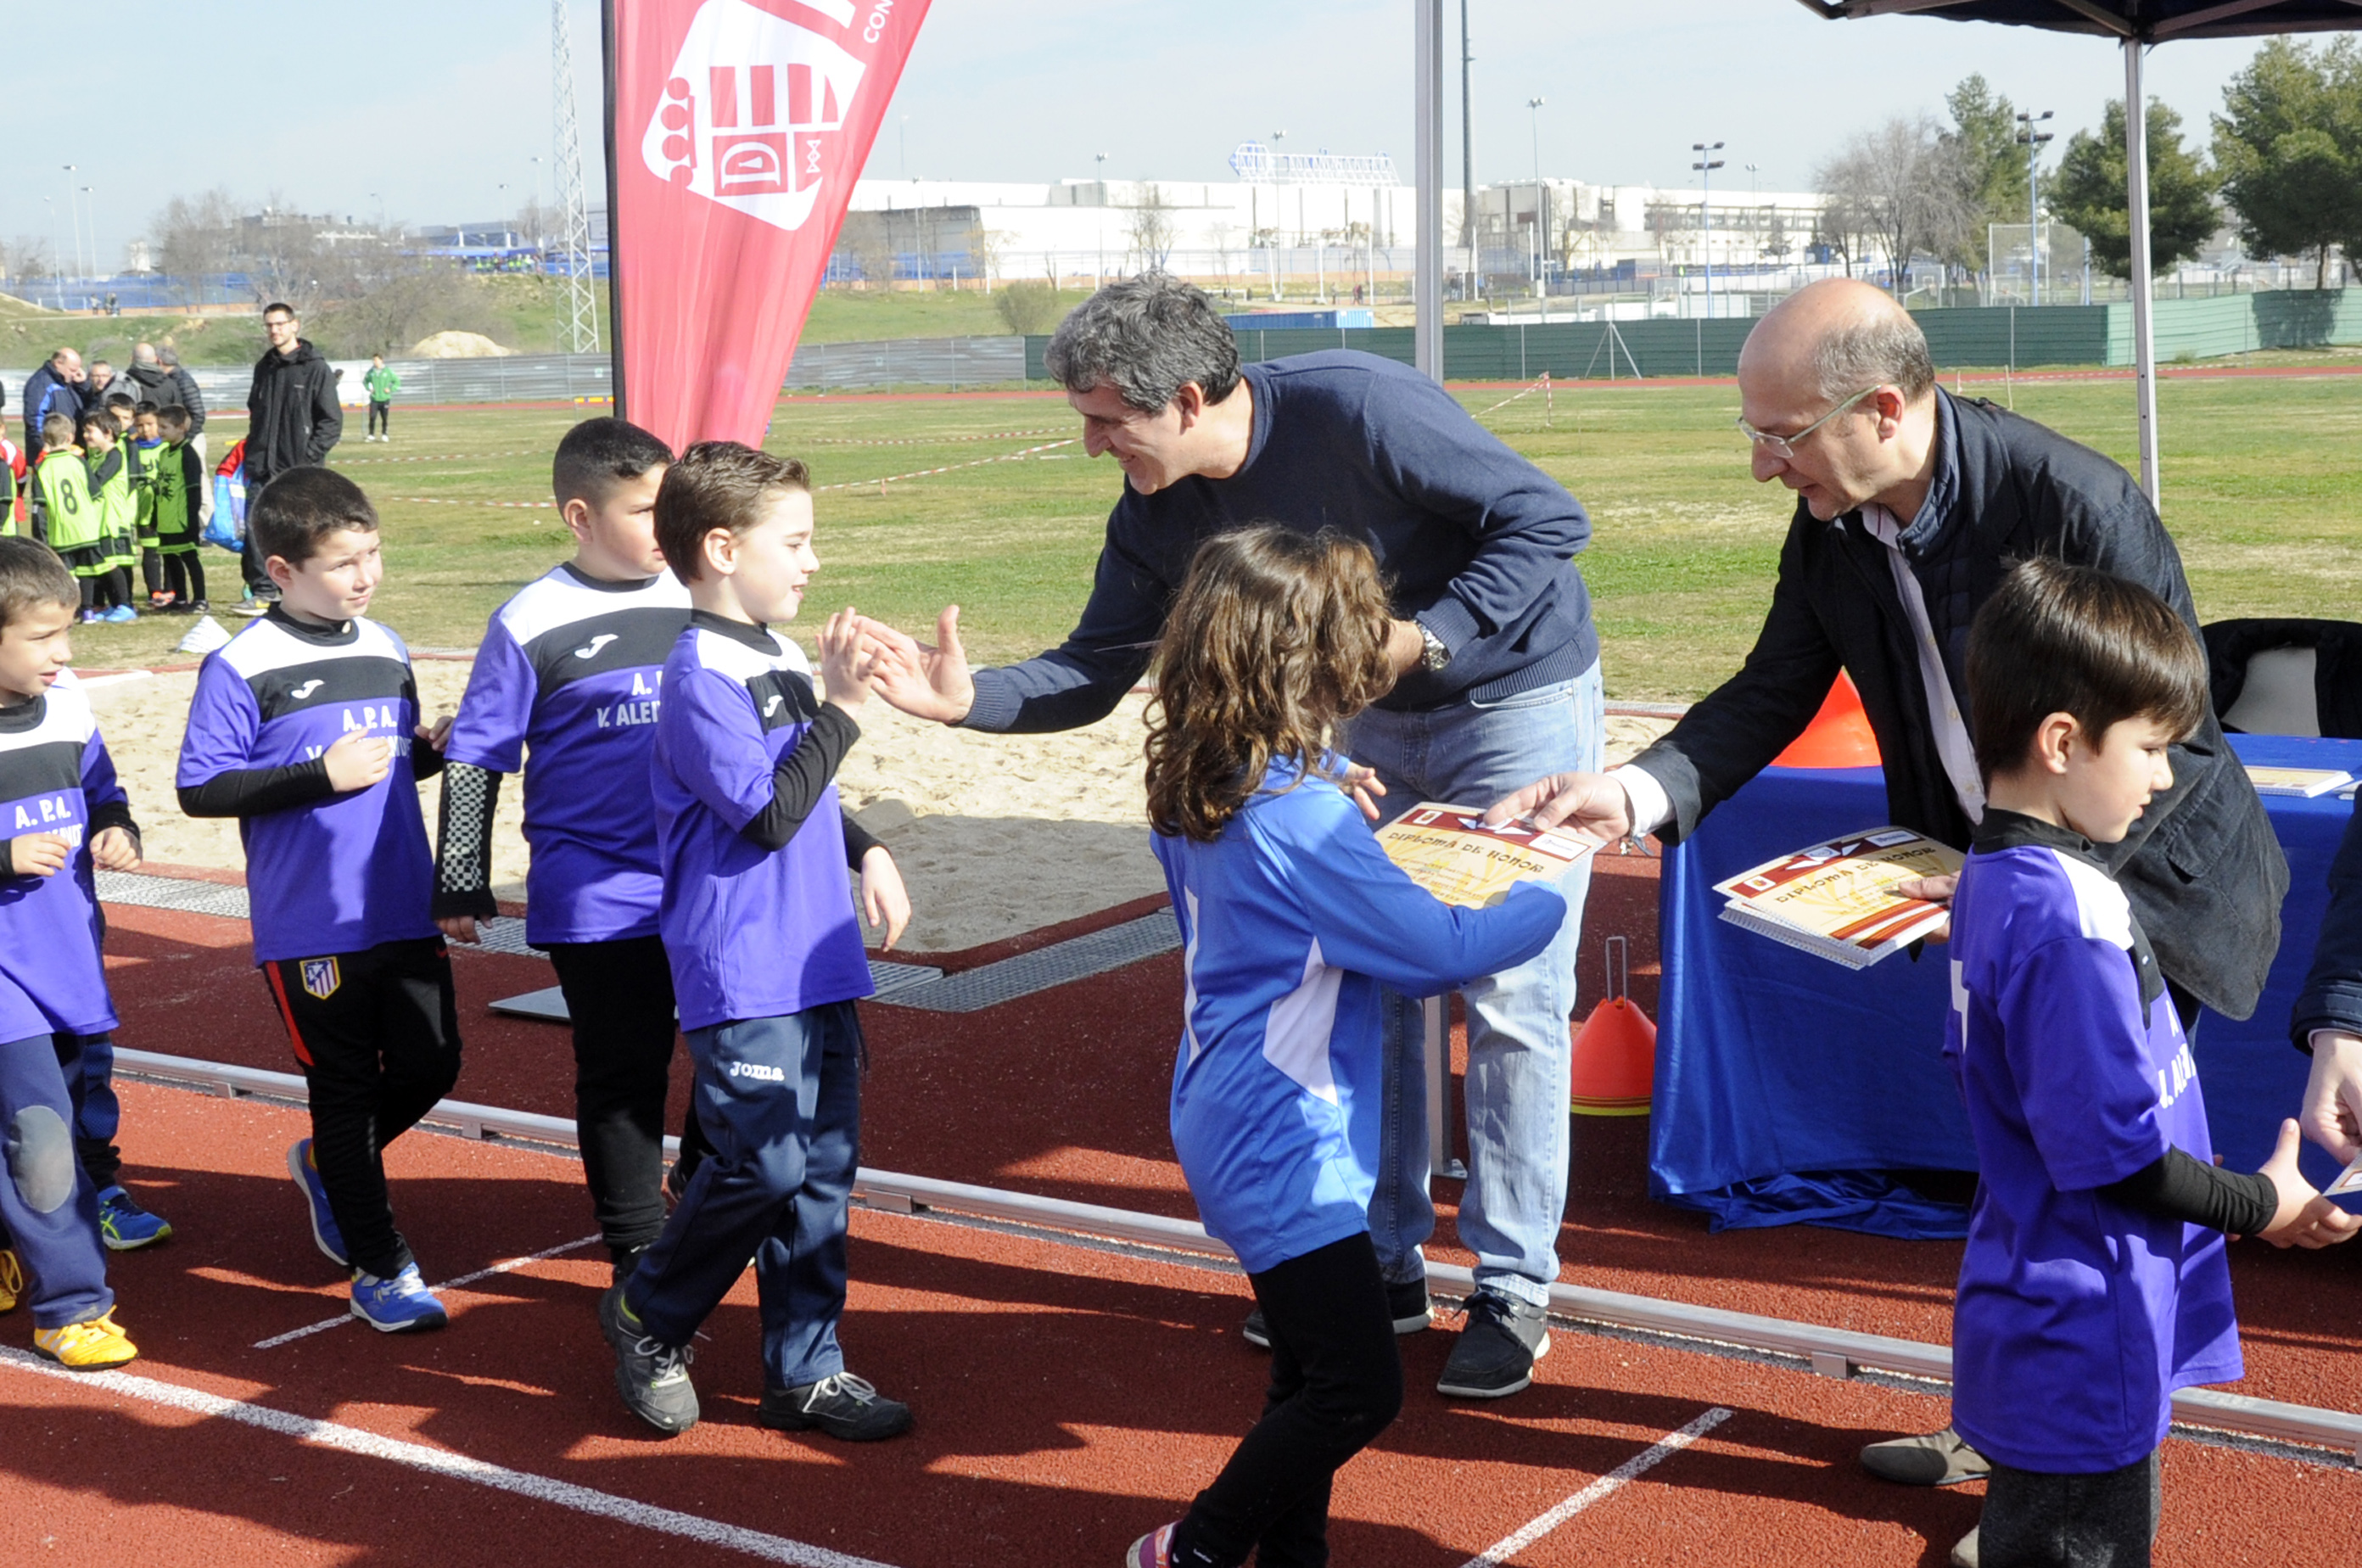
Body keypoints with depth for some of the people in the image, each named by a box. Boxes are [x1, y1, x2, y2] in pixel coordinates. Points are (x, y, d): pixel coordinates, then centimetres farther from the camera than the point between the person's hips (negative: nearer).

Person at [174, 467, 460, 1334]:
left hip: (405, 910, 6)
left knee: (430, 1066, 10)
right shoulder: (242, 667, -11)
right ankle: (378, 1268, 17)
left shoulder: (387, 650, 8)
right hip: (311, 926, -6)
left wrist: (434, 749, -1)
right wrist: (319, 776, -20)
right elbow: (199, 789, -12)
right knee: (345, 1088, 4)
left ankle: (327, 1165, 39)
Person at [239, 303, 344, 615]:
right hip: (264, 470, 5)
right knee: (257, 531, -3)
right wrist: (252, 456, 11)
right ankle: (263, 593, 4)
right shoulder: (264, 368, 14)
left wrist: (307, 459, -14)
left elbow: (332, 422, -7)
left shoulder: (316, 369, -5)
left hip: (301, 472, -5)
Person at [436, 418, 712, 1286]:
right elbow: (474, 760, -3)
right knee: (622, 1075, 4)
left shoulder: (696, 602, 5)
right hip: (598, 902, -4)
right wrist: (460, 888, -3)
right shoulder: (533, 624, -7)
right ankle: (640, 1255, 18)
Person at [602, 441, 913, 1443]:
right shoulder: (700, 677, -14)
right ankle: (646, 1319, 15)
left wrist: (864, 849, 11)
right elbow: (768, 815, -20)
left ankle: (804, 1370, 18)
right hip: (743, 976, -9)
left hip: (817, 959, 9)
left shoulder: (779, 660, 13)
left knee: (825, 1165, 9)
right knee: (767, 1165, -9)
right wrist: (839, 712, -16)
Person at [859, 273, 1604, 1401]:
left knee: (1509, 998, -5)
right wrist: (971, 698, -21)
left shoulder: (1356, 408, -29)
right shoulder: (1157, 518, -9)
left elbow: (1547, 520, -24)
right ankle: (1383, 1262, 23)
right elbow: (1093, 670, -3)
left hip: (1517, 696, -7)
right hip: (1373, 724, 7)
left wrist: (1425, 637, -33)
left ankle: (1513, 1288, 7)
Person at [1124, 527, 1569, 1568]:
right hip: (1283, 1140, -10)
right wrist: (1553, 894, -4)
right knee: (1360, 1389, -3)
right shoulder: (1298, 815, -24)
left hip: (1231, 1120, 10)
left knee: (1311, 1374, 18)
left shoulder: (1201, 790, 4)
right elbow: (1436, 949, -19)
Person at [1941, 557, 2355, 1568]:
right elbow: (2117, 1160, -25)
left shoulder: (1991, 882, 4)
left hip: (2033, 1326, 9)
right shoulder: (2073, 924, -26)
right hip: (2081, 1364, -9)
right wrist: (2264, 1206, -9)